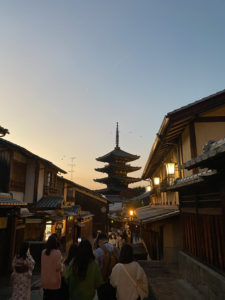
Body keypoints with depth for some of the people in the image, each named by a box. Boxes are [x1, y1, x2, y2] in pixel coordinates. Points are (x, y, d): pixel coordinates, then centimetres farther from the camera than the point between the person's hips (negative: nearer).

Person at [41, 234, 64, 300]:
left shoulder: (43, 252, -1)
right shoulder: (57, 252, -18)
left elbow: (43, 265, 10)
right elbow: (58, 267, -17)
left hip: (45, 281, 5)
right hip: (54, 281, -5)